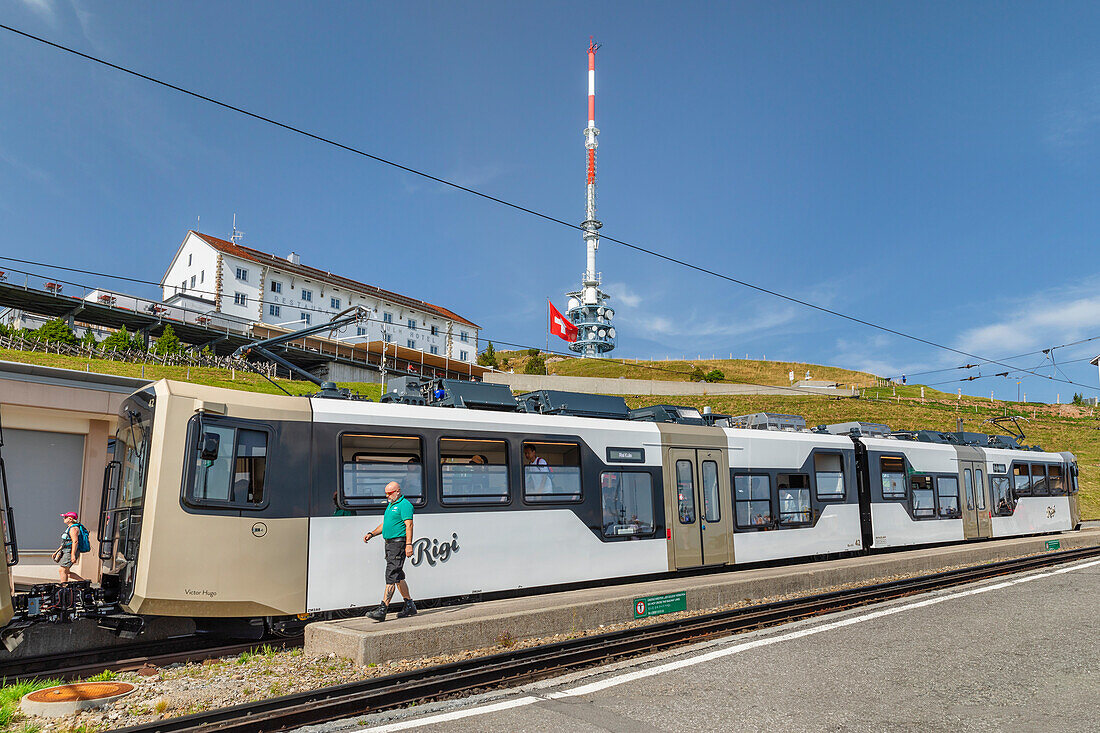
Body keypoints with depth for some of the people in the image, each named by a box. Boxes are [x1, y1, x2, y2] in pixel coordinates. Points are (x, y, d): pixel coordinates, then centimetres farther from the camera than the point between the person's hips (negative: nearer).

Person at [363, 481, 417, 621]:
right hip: (389, 544, 10)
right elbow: (384, 524, 26)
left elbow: (409, 525, -17)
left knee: (391, 575, -12)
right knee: (398, 576, 13)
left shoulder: (404, 505, -10)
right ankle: (409, 605, 22)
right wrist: (371, 534, 12)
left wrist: (409, 544, -24)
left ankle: (383, 610, -15)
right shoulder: (390, 505, 20)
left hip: (399, 543, -10)